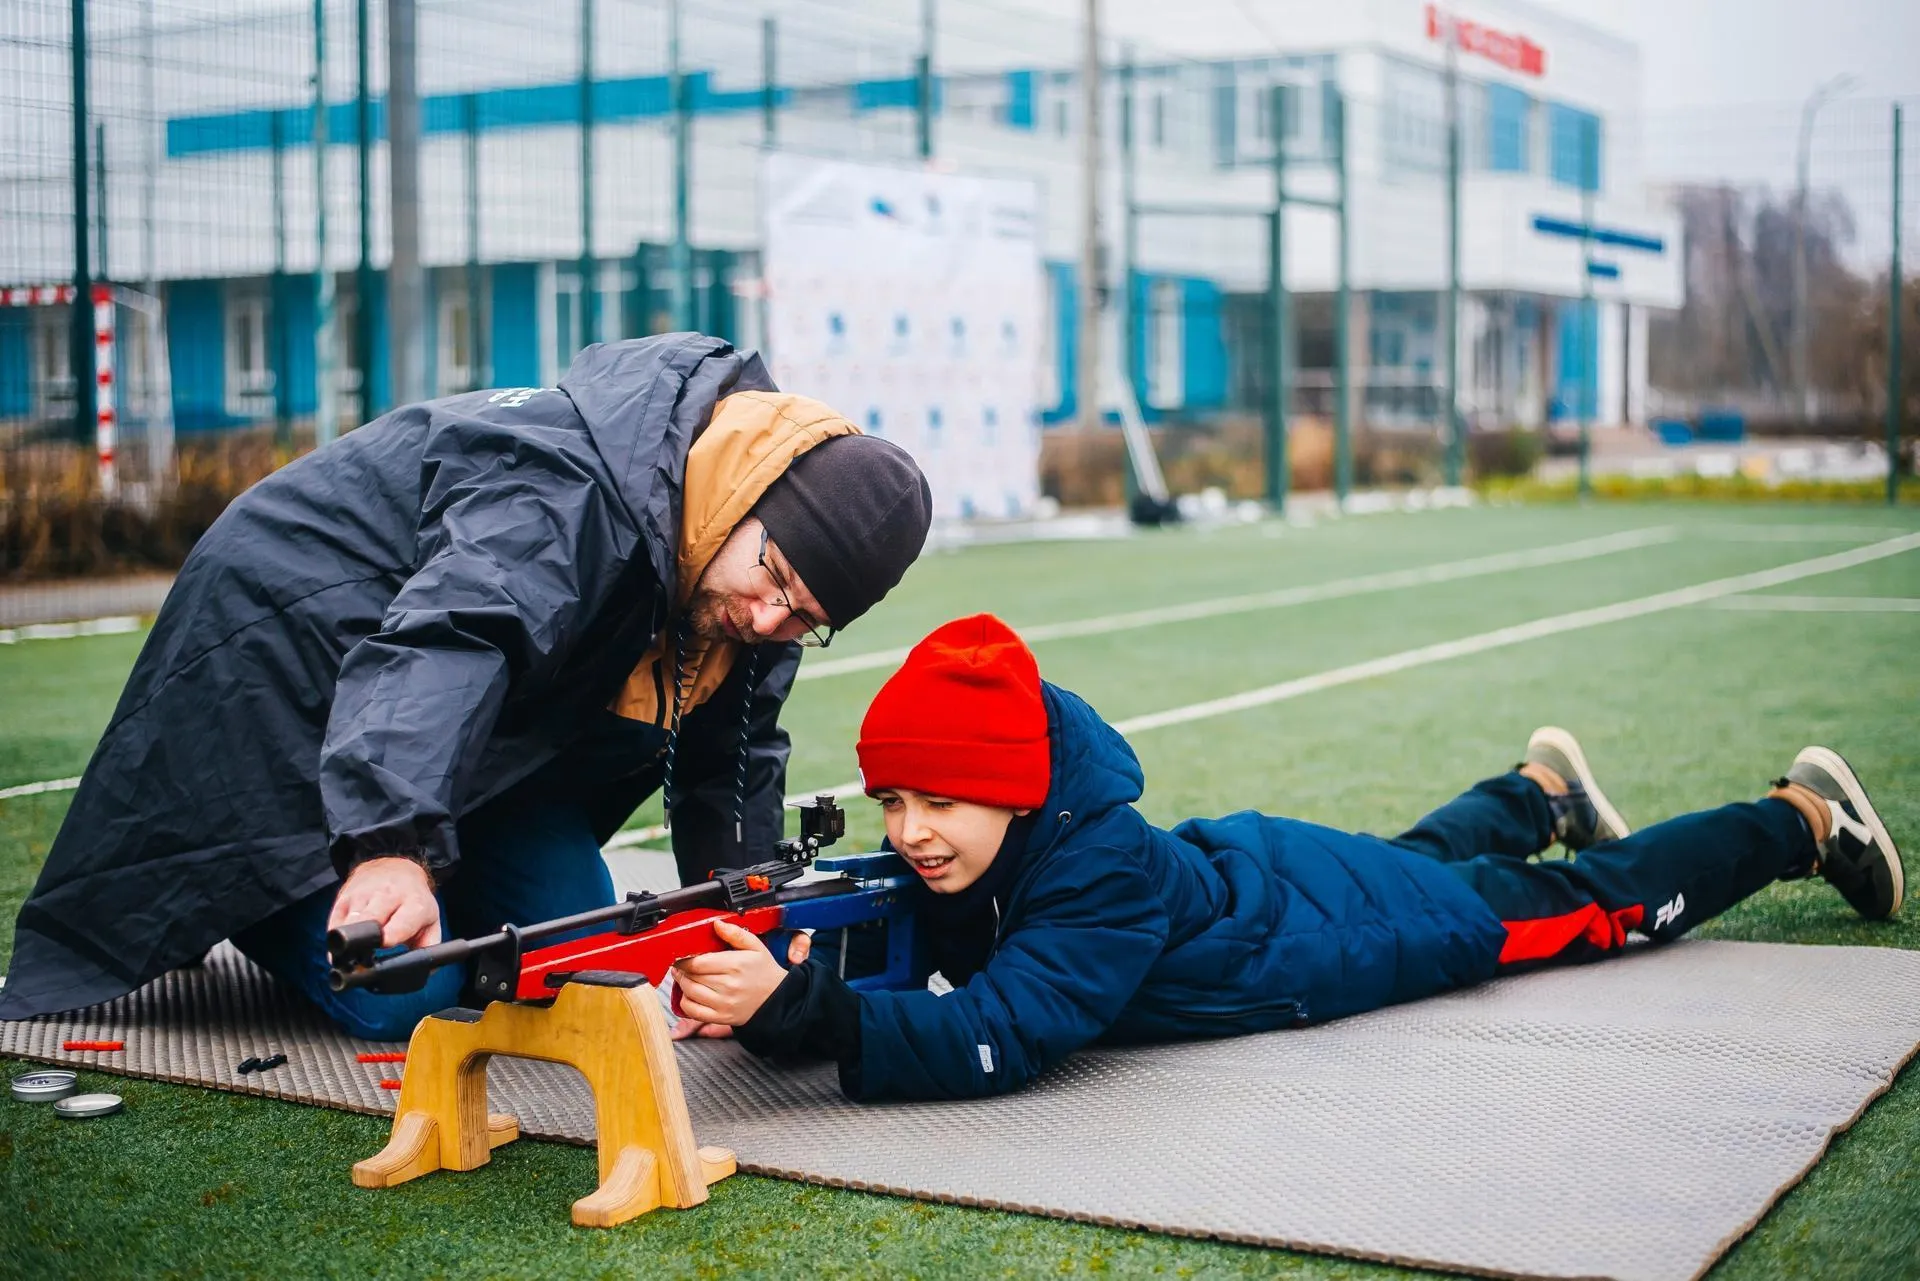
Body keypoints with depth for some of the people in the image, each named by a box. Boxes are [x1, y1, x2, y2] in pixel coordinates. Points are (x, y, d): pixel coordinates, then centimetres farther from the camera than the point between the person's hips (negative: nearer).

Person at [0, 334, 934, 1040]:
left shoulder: (760, 589, -8)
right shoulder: (569, 499, -36)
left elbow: (732, 757, 2)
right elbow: (445, 643, -51)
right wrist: (397, 845, -65)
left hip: (493, 722, 9)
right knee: (399, 996, -17)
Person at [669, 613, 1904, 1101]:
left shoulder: (1102, 869, -45)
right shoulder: (940, 861, -25)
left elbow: (998, 1043, -53)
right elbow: (875, 965, -23)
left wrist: (796, 1005, -63)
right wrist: (768, 978, -46)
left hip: (1329, 909, -5)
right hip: (1236, 867, 5)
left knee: (1602, 901, 18)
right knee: (1414, 849, 38)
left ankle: (1802, 814, 42)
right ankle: (1539, 787, 67)